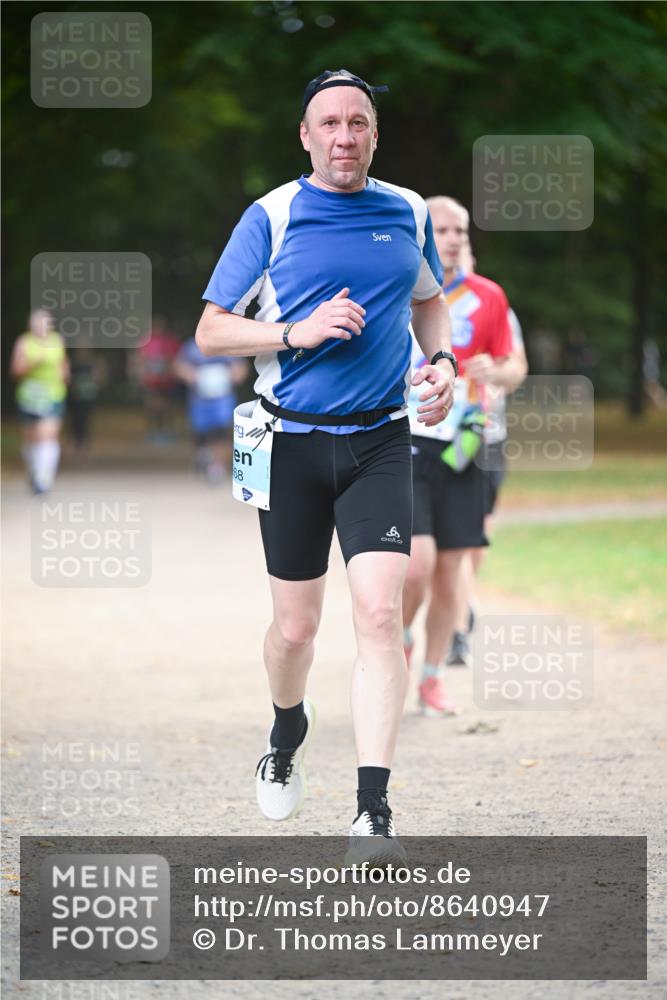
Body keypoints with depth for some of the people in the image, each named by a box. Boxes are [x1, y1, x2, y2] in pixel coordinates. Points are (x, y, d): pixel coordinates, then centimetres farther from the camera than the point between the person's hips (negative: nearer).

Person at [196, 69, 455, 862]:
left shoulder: (408, 214, 7)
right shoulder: (270, 218, -3)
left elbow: (429, 301, 25)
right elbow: (211, 330, -1)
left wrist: (441, 363, 5)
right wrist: (298, 332, -16)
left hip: (379, 442, 1)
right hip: (292, 442, -1)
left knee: (380, 614, -13)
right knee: (296, 626, 7)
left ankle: (372, 811, -15)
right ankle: (287, 733, 41)